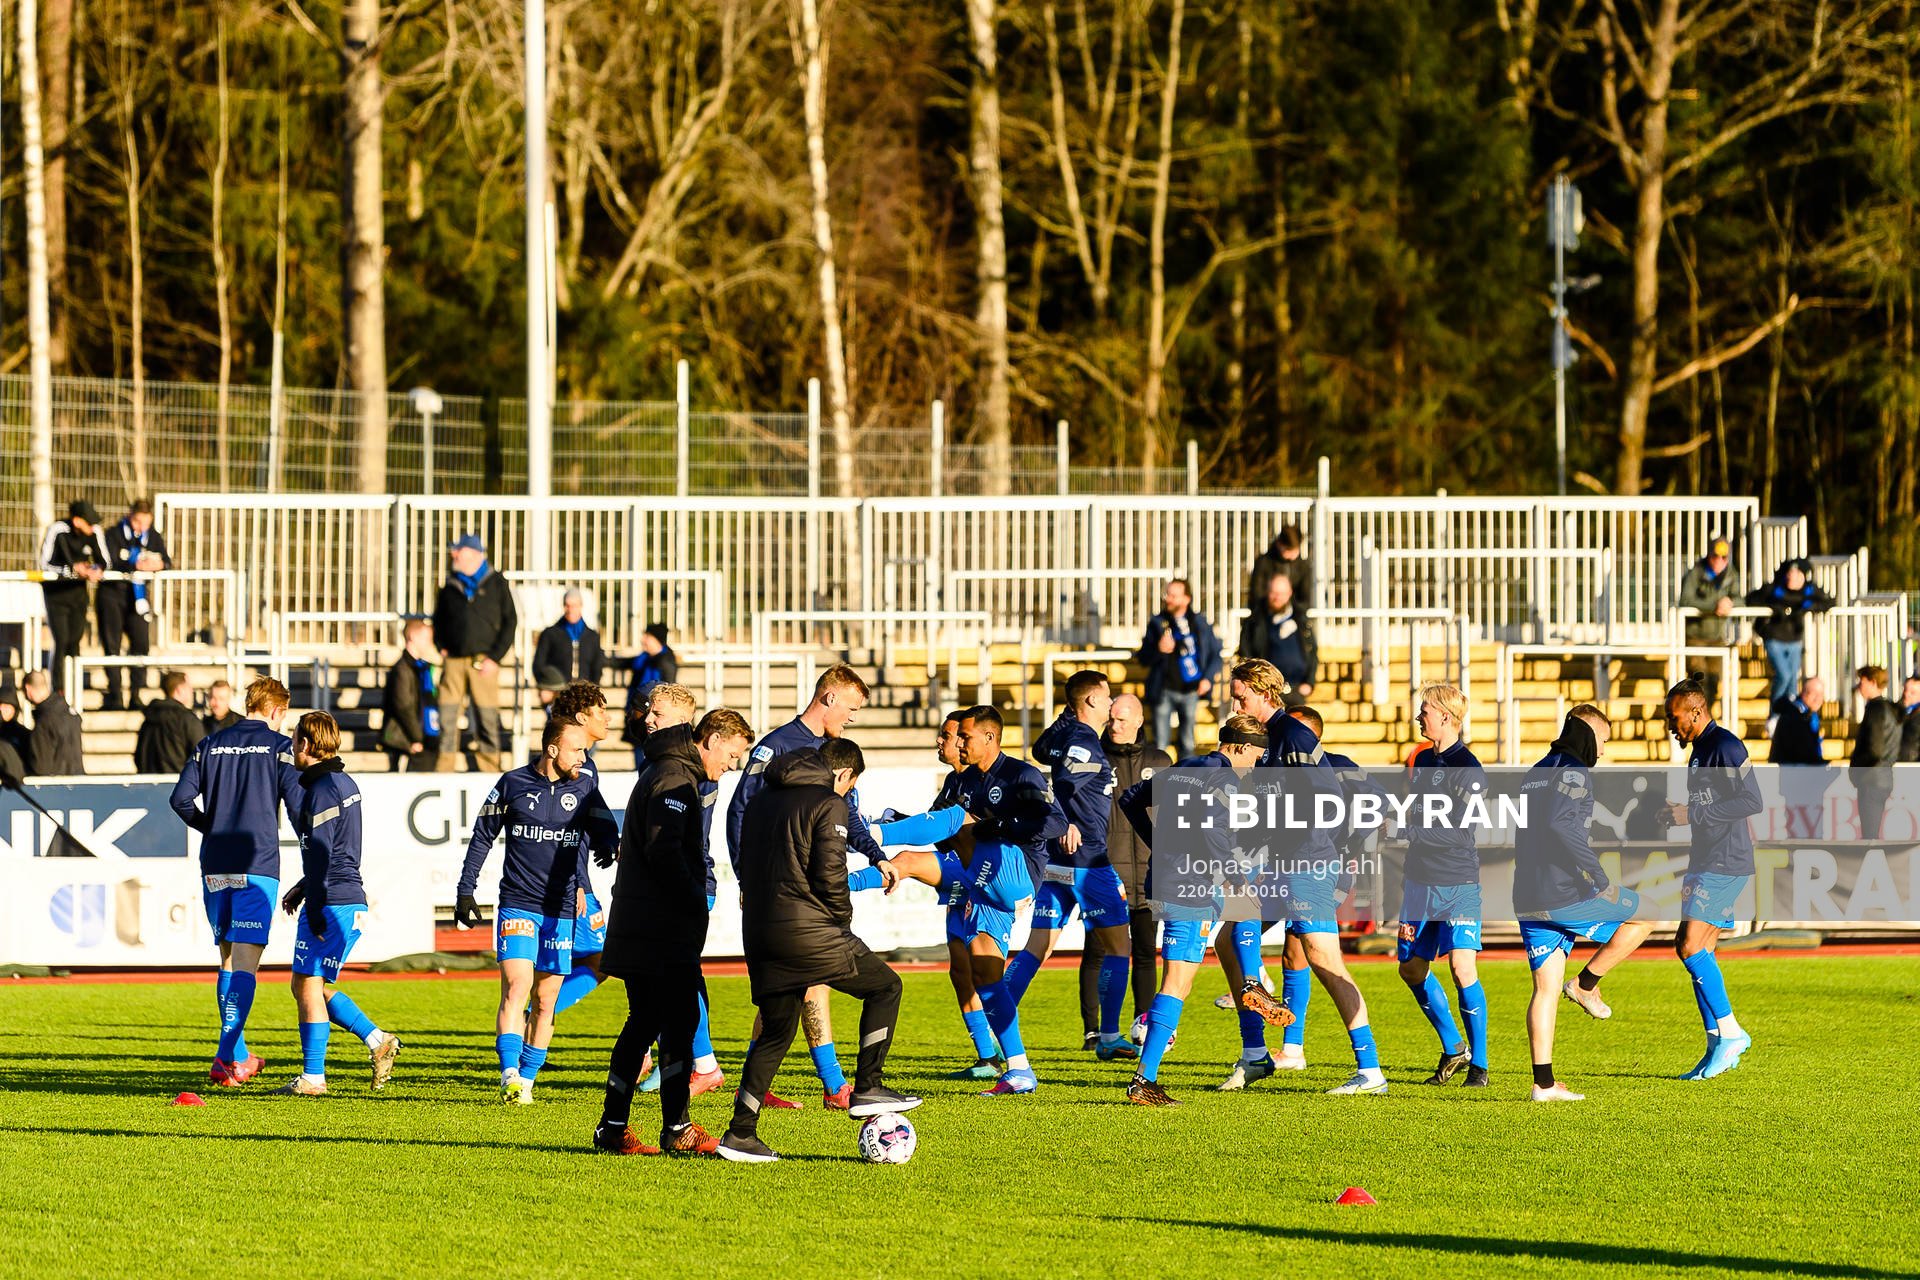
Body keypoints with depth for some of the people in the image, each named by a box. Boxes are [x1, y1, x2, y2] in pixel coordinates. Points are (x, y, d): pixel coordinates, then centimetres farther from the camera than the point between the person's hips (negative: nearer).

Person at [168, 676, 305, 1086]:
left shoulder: (211, 744, 11)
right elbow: (297, 803, -8)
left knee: (228, 958, 16)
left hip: (215, 866, 4)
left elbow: (181, 798, 4)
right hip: (258, 865, -4)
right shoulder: (278, 745, -1)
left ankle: (239, 1055, 22)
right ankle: (227, 1058, -17)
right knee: (246, 962, -6)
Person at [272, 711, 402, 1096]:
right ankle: (377, 1041, 13)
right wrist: (302, 889, 26)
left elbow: (321, 852, -19)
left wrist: (315, 912, -19)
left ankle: (312, 1078, -1)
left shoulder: (321, 790, -14)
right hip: (351, 902, 10)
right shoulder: (345, 783, 17)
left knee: (308, 985, -4)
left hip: (332, 904, -10)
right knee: (306, 987, 15)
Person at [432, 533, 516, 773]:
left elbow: (510, 621, 2)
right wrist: (441, 648, 6)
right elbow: (438, 620, 22)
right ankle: (443, 771, 2)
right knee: (447, 718, -2)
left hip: (484, 661, -2)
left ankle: (490, 770, 7)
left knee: (487, 719, -1)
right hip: (454, 661, 2)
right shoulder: (451, 587, 12)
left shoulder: (496, 584, 3)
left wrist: (495, 657, -6)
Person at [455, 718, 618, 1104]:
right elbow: (482, 837, 9)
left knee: (545, 1002, 6)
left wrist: (608, 846, -16)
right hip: (517, 907, -3)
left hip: (560, 912, 3)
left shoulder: (585, 787, 6)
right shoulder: (513, 784, 0)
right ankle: (510, 1075, -25)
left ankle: (527, 1080, 15)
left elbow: (605, 831, 9)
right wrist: (466, 890, 6)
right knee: (516, 988, -17)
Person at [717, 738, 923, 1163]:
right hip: (806, 930, -7)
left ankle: (741, 1133, 7)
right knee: (884, 987, 10)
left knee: (776, 1031, 15)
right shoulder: (830, 805, -6)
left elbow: (746, 865, 19)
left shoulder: (761, 799, 18)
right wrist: (842, 919, 2)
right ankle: (867, 1088, 4)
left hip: (758, 931, 7)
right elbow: (830, 874, -14)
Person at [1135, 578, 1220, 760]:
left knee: (1188, 745, 11)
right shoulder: (1157, 623, 1)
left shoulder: (1199, 622, 4)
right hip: (1164, 691, -1)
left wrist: (1208, 678, -4)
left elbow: (1215, 653, 11)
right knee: (1159, 746, -1)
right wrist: (1159, 650, -19)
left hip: (1191, 691, 1)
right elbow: (1143, 658, 2)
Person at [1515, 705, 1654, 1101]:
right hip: (1567, 896, -8)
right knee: (1643, 914, 12)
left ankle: (1544, 1083, 3)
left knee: (1547, 988, 9)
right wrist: (1598, 875, -22)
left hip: (1528, 901, 8)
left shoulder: (1535, 774, 19)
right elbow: (1559, 823, -25)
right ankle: (1586, 983, 7)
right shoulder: (1574, 773, -8)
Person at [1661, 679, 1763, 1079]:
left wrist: (1693, 813, -20)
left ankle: (1729, 1032, -9)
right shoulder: (1699, 750, 18)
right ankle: (1719, 1046, 11)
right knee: (1700, 952, 8)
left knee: (1691, 948, -15)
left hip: (1725, 864, -10)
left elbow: (1753, 802, -21)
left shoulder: (1725, 747, -13)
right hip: (1706, 863, 10)